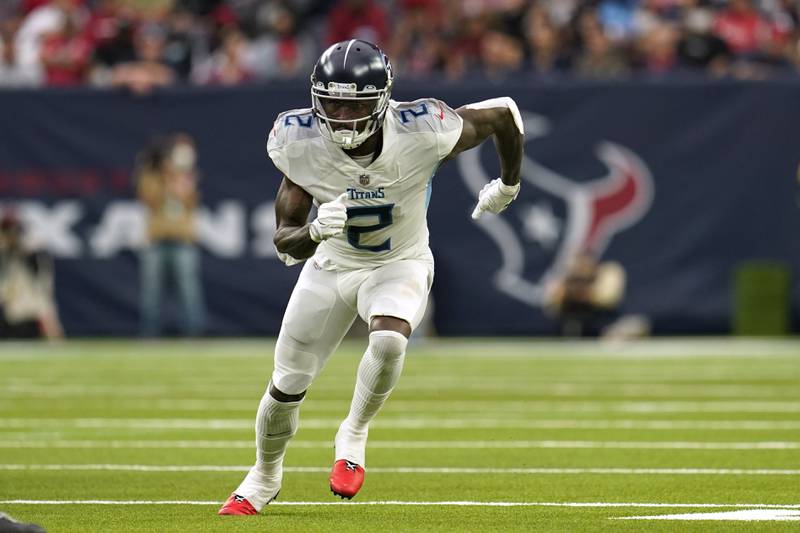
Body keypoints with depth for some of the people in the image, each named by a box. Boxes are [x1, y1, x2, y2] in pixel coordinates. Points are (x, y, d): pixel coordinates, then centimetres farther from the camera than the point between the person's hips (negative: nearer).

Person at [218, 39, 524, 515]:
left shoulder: (420, 134, -30)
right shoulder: (302, 145, -25)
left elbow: (504, 114, -13)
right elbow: (285, 242, -18)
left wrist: (509, 185, 1)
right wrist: (314, 231, -42)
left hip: (400, 266, -2)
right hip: (332, 266, 2)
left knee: (389, 341, -34)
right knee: (287, 387, 7)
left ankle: (353, 437, -6)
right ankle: (265, 476, 37)